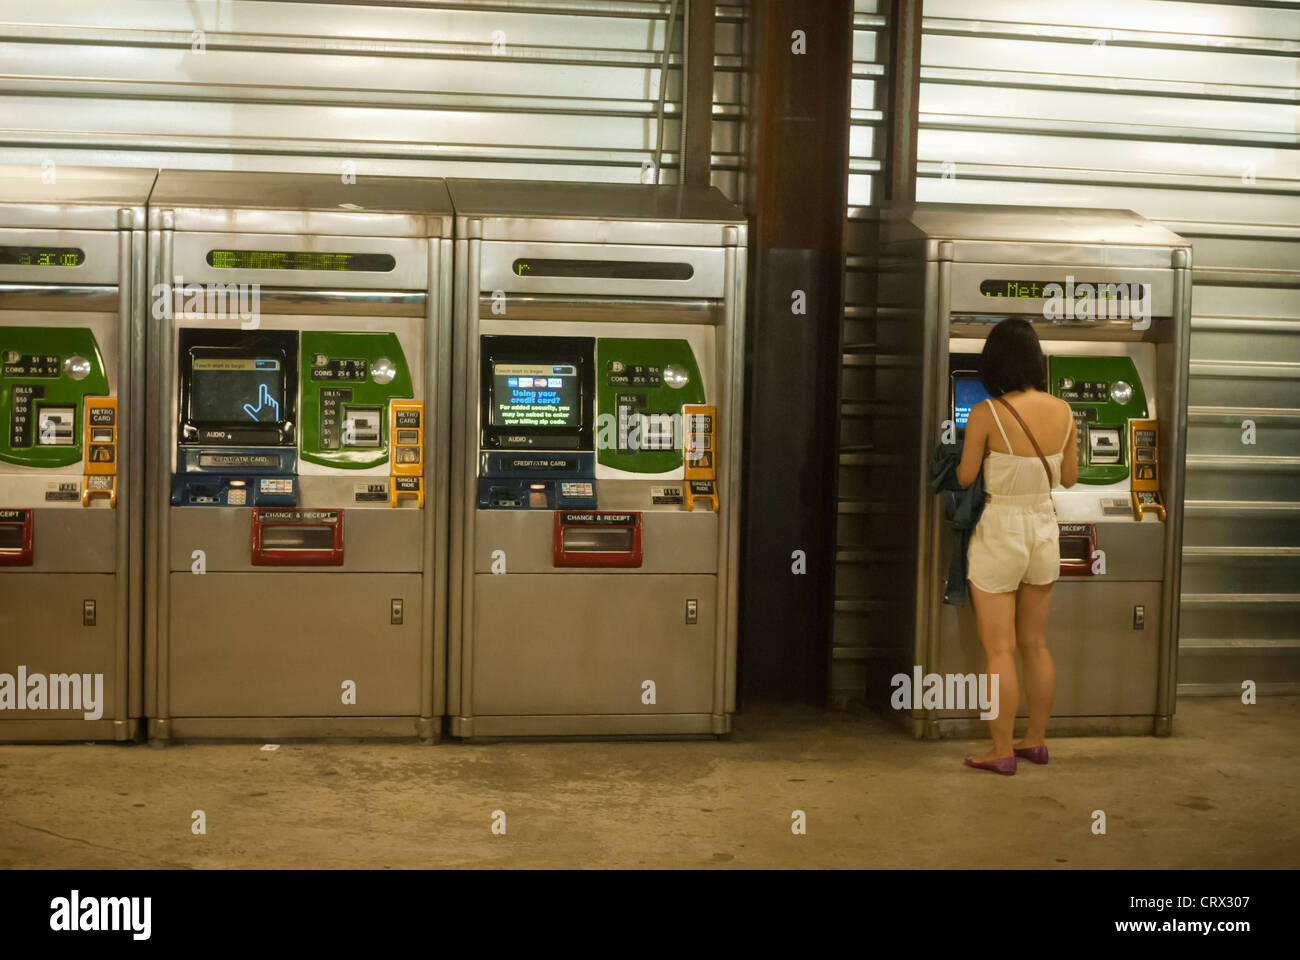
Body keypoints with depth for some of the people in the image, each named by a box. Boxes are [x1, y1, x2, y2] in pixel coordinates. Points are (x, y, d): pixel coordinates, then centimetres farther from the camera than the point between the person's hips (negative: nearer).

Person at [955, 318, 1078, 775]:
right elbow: (1069, 478, 7)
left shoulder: (986, 414, -18)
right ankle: (1036, 740, 26)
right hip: (1044, 529, 5)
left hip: (1000, 532, -5)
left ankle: (1002, 751, 7)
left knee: (999, 650, 2)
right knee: (1035, 644, 17)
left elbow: (964, 478, -6)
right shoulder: (1062, 411, -4)